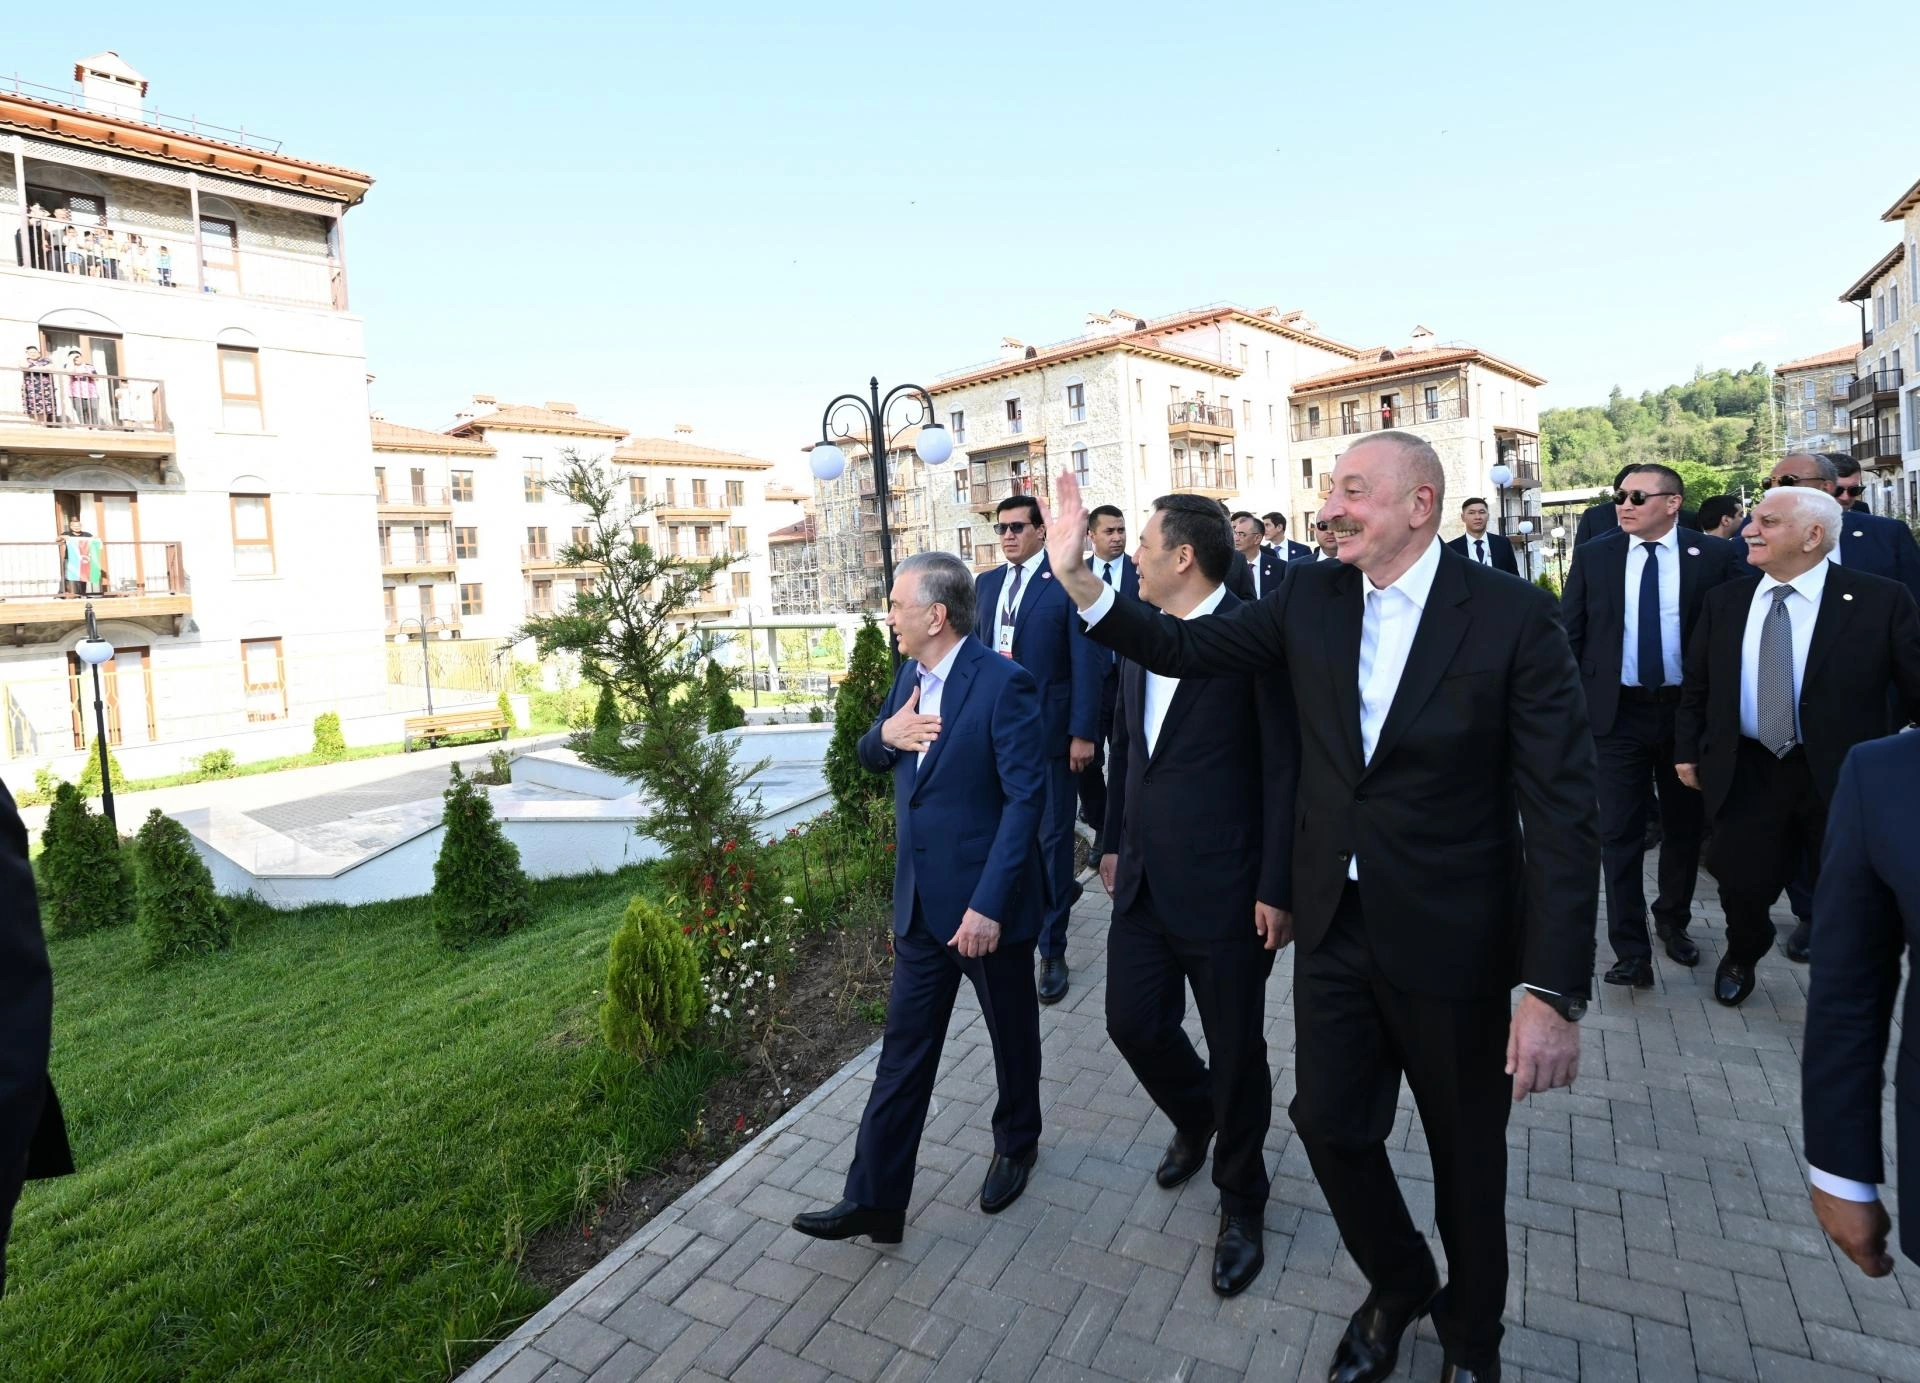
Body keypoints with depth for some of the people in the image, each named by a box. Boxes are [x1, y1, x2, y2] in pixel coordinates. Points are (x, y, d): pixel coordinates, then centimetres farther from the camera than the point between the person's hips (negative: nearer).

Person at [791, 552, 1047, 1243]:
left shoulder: (1004, 684, -19)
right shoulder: (910, 676, 4)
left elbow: (1025, 797, -21)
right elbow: (871, 757, 16)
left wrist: (988, 904, -24)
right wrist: (885, 734, -9)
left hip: (987, 903, -6)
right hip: (922, 901, 6)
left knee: (1012, 1034, 18)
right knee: (903, 1053, 10)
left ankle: (1016, 1144, 44)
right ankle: (874, 1200, 20)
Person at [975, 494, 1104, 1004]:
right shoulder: (987, 583, 11)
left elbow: (1086, 662, -10)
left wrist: (1083, 732, -14)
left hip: (1050, 728, -5)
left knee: (1052, 833, 3)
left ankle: (1052, 949, 16)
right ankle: (1060, 887, 41)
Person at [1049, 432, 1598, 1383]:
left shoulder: (1514, 616, -15)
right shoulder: (1310, 599, -2)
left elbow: (1561, 811, -16)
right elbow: (1184, 651, 0)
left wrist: (1555, 990, -21)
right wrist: (1078, 580, -14)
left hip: (1453, 939, -3)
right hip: (1334, 925, 4)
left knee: (1466, 1149, 17)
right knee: (1329, 1125, 14)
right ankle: (1397, 1285, 45)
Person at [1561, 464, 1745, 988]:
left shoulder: (1716, 556, -2)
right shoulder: (1594, 556, 0)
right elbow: (1569, 634, 2)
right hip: (1617, 710, 0)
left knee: (1684, 825, 15)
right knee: (1619, 832, -2)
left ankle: (1673, 920, 37)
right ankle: (1631, 949, 6)